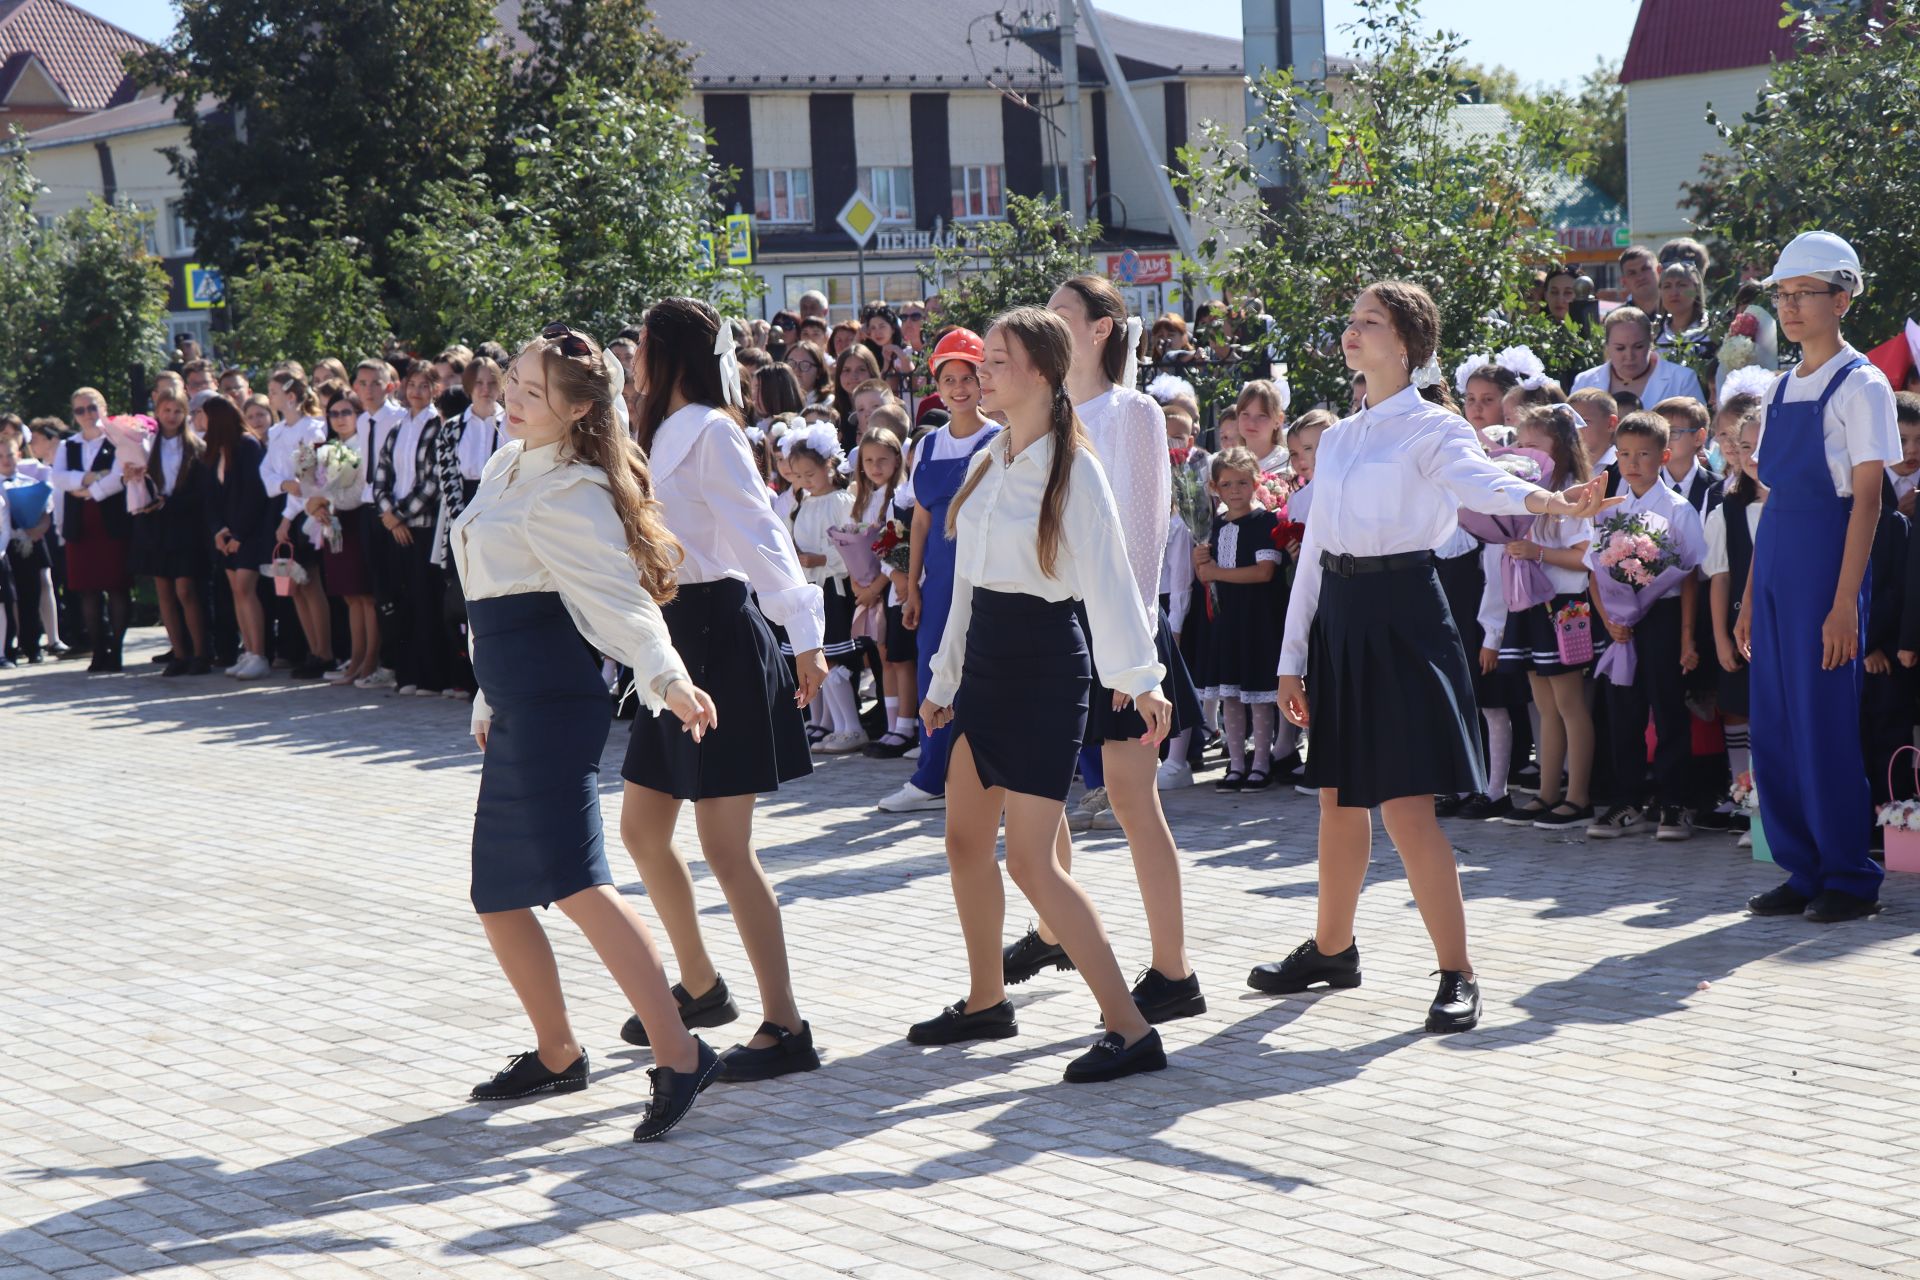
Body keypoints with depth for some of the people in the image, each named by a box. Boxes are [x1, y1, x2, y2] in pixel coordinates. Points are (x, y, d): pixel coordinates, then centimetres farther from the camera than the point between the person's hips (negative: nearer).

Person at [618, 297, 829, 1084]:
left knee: (725, 847, -9)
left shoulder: (709, 432, -13)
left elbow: (760, 534, -22)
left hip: (716, 634, -10)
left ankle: (786, 1030, -4)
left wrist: (805, 637, -30)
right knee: (641, 828, 15)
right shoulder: (663, 432, 15)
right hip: (671, 635, 10)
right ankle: (701, 988, 32)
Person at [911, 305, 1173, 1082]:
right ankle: (985, 1002, 29)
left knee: (1030, 859, -12)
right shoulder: (986, 464, 10)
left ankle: (1130, 1029, -10)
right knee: (966, 840, 13)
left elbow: (1108, 578, -21)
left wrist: (1141, 678, -32)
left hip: (1045, 663, -8)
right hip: (985, 659, 8)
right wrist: (946, 679, 19)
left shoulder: (1074, 469, -13)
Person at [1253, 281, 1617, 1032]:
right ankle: (1331, 950, 30)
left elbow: (1479, 480, -27)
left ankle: (1458, 975, -3)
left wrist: (1546, 499, -49)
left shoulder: (1432, 429, -5)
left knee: (1405, 805, -10)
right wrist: (1293, 656, 15)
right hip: (1338, 615, 7)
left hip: (1401, 612, -7)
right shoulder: (1339, 439, 15)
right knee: (1338, 796, 15)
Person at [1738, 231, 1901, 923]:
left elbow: (1867, 499, -10)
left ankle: (1850, 878, 6)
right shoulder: (1780, 391, 15)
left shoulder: (1860, 385, -6)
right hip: (1774, 560, 7)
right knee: (1773, 727, 7)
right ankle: (1803, 872, 17)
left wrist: (1844, 602, -16)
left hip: (1825, 558, -7)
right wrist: (1749, 597, 13)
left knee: (1825, 724, -5)